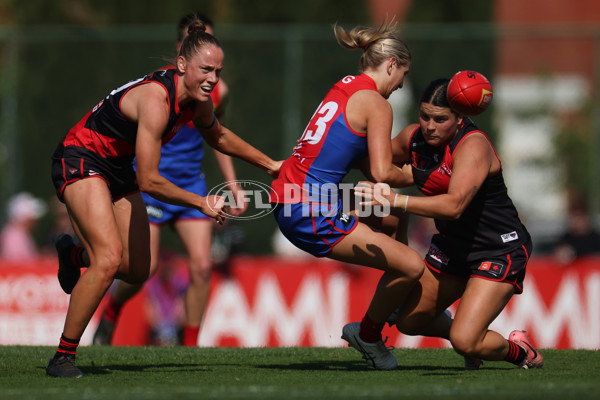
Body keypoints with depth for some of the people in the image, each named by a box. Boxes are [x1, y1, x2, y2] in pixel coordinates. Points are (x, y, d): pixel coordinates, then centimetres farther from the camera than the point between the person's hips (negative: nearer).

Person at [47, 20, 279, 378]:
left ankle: (73, 254, 41)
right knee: (110, 258, -25)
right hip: (81, 161, -9)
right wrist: (201, 203, -19)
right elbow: (148, 181, -28)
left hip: (118, 168, 9)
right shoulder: (156, 100, -31)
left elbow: (217, 136, 20)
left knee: (137, 271, 10)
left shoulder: (198, 101, -5)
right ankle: (63, 357, -15)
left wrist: (270, 164, 23)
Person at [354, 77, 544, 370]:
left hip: (500, 250, -8)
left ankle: (516, 350, 12)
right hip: (453, 246, 8)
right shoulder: (413, 138, -3)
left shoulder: (473, 146, -25)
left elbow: (454, 205, -40)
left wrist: (394, 201, -44)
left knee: (464, 341, -19)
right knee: (408, 322, 11)